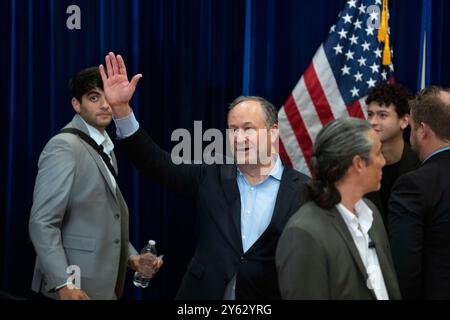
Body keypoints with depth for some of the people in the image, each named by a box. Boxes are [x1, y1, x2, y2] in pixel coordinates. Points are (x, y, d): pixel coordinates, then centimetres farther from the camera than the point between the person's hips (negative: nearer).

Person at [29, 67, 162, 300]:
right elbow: (42, 223, -18)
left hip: (104, 284, 8)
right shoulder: (64, 146, -13)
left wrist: (131, 257, 8)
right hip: (78, 287, -8)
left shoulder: (105, 148, 14)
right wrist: (63, 284, -24)